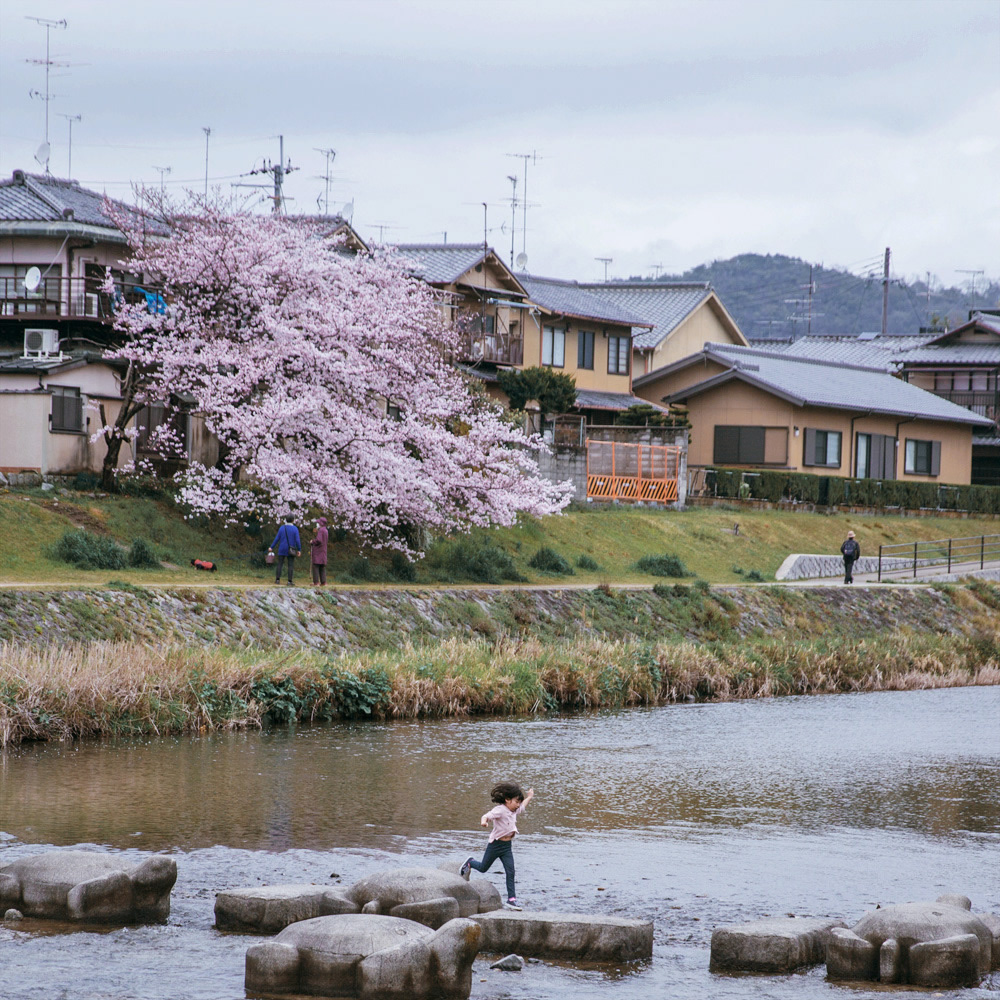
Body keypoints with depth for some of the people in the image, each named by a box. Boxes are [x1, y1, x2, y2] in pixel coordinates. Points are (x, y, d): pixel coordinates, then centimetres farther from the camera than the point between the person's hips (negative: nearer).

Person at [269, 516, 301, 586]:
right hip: (290, 550, -1)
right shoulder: (295, 529, -7)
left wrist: (271, 547, 7)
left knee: (279, 564, 10)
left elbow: (277, 539, -2)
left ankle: (277, 579, 5)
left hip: (282, 550, 1)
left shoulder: (282, 528, -3)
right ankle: (290, 581, -4)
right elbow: (297, 540, -12)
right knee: (291, 566, 1)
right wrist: (299, 550, -5)